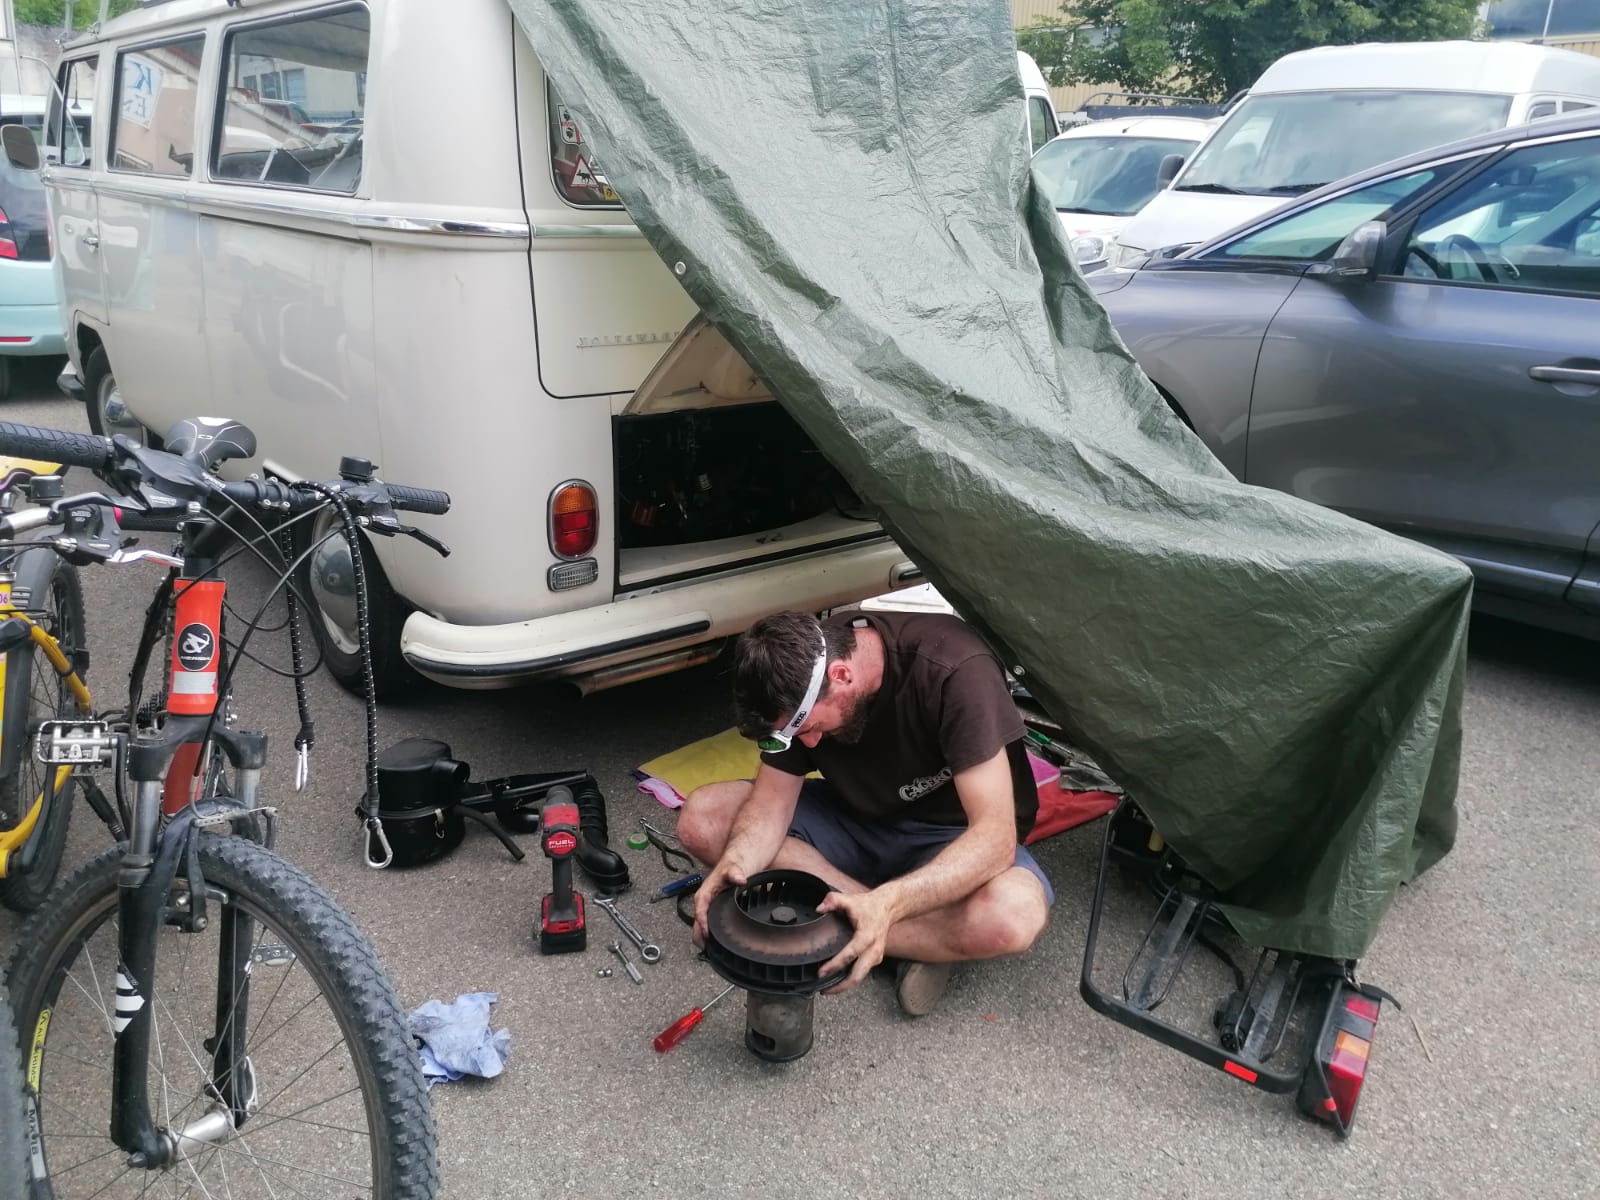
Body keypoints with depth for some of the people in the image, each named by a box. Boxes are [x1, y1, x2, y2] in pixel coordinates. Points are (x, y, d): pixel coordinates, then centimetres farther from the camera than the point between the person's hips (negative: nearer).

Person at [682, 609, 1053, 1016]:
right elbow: (772, 802, -10)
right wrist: (733, 865, -32)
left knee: (1013, 914, -39)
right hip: (855, 817, 6)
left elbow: (995, 834, -34)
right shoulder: (797, 670, -15)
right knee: (701, 818, -16)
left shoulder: (956, 671, -31)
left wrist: (884, 905, -48)